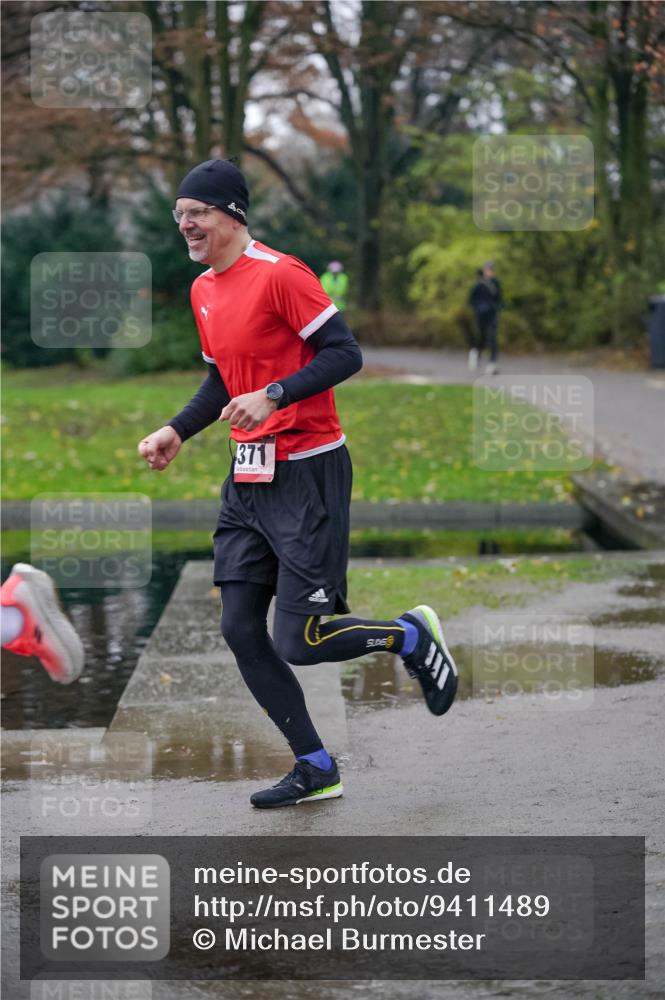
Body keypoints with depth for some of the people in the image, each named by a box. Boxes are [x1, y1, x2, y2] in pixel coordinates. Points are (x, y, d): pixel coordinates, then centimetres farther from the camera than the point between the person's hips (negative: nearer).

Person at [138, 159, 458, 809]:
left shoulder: (279, 274, -13)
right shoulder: (203, 290, 13)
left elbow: (345, 354, -17)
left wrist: (272, 397, -26)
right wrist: (177, 431, 12)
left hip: (307, 474, -8)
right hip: (247, 479, 8)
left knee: (299, 641, -9)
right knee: (240, 631, 3)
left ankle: (413, 636, 19)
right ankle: (315, 770, 15)